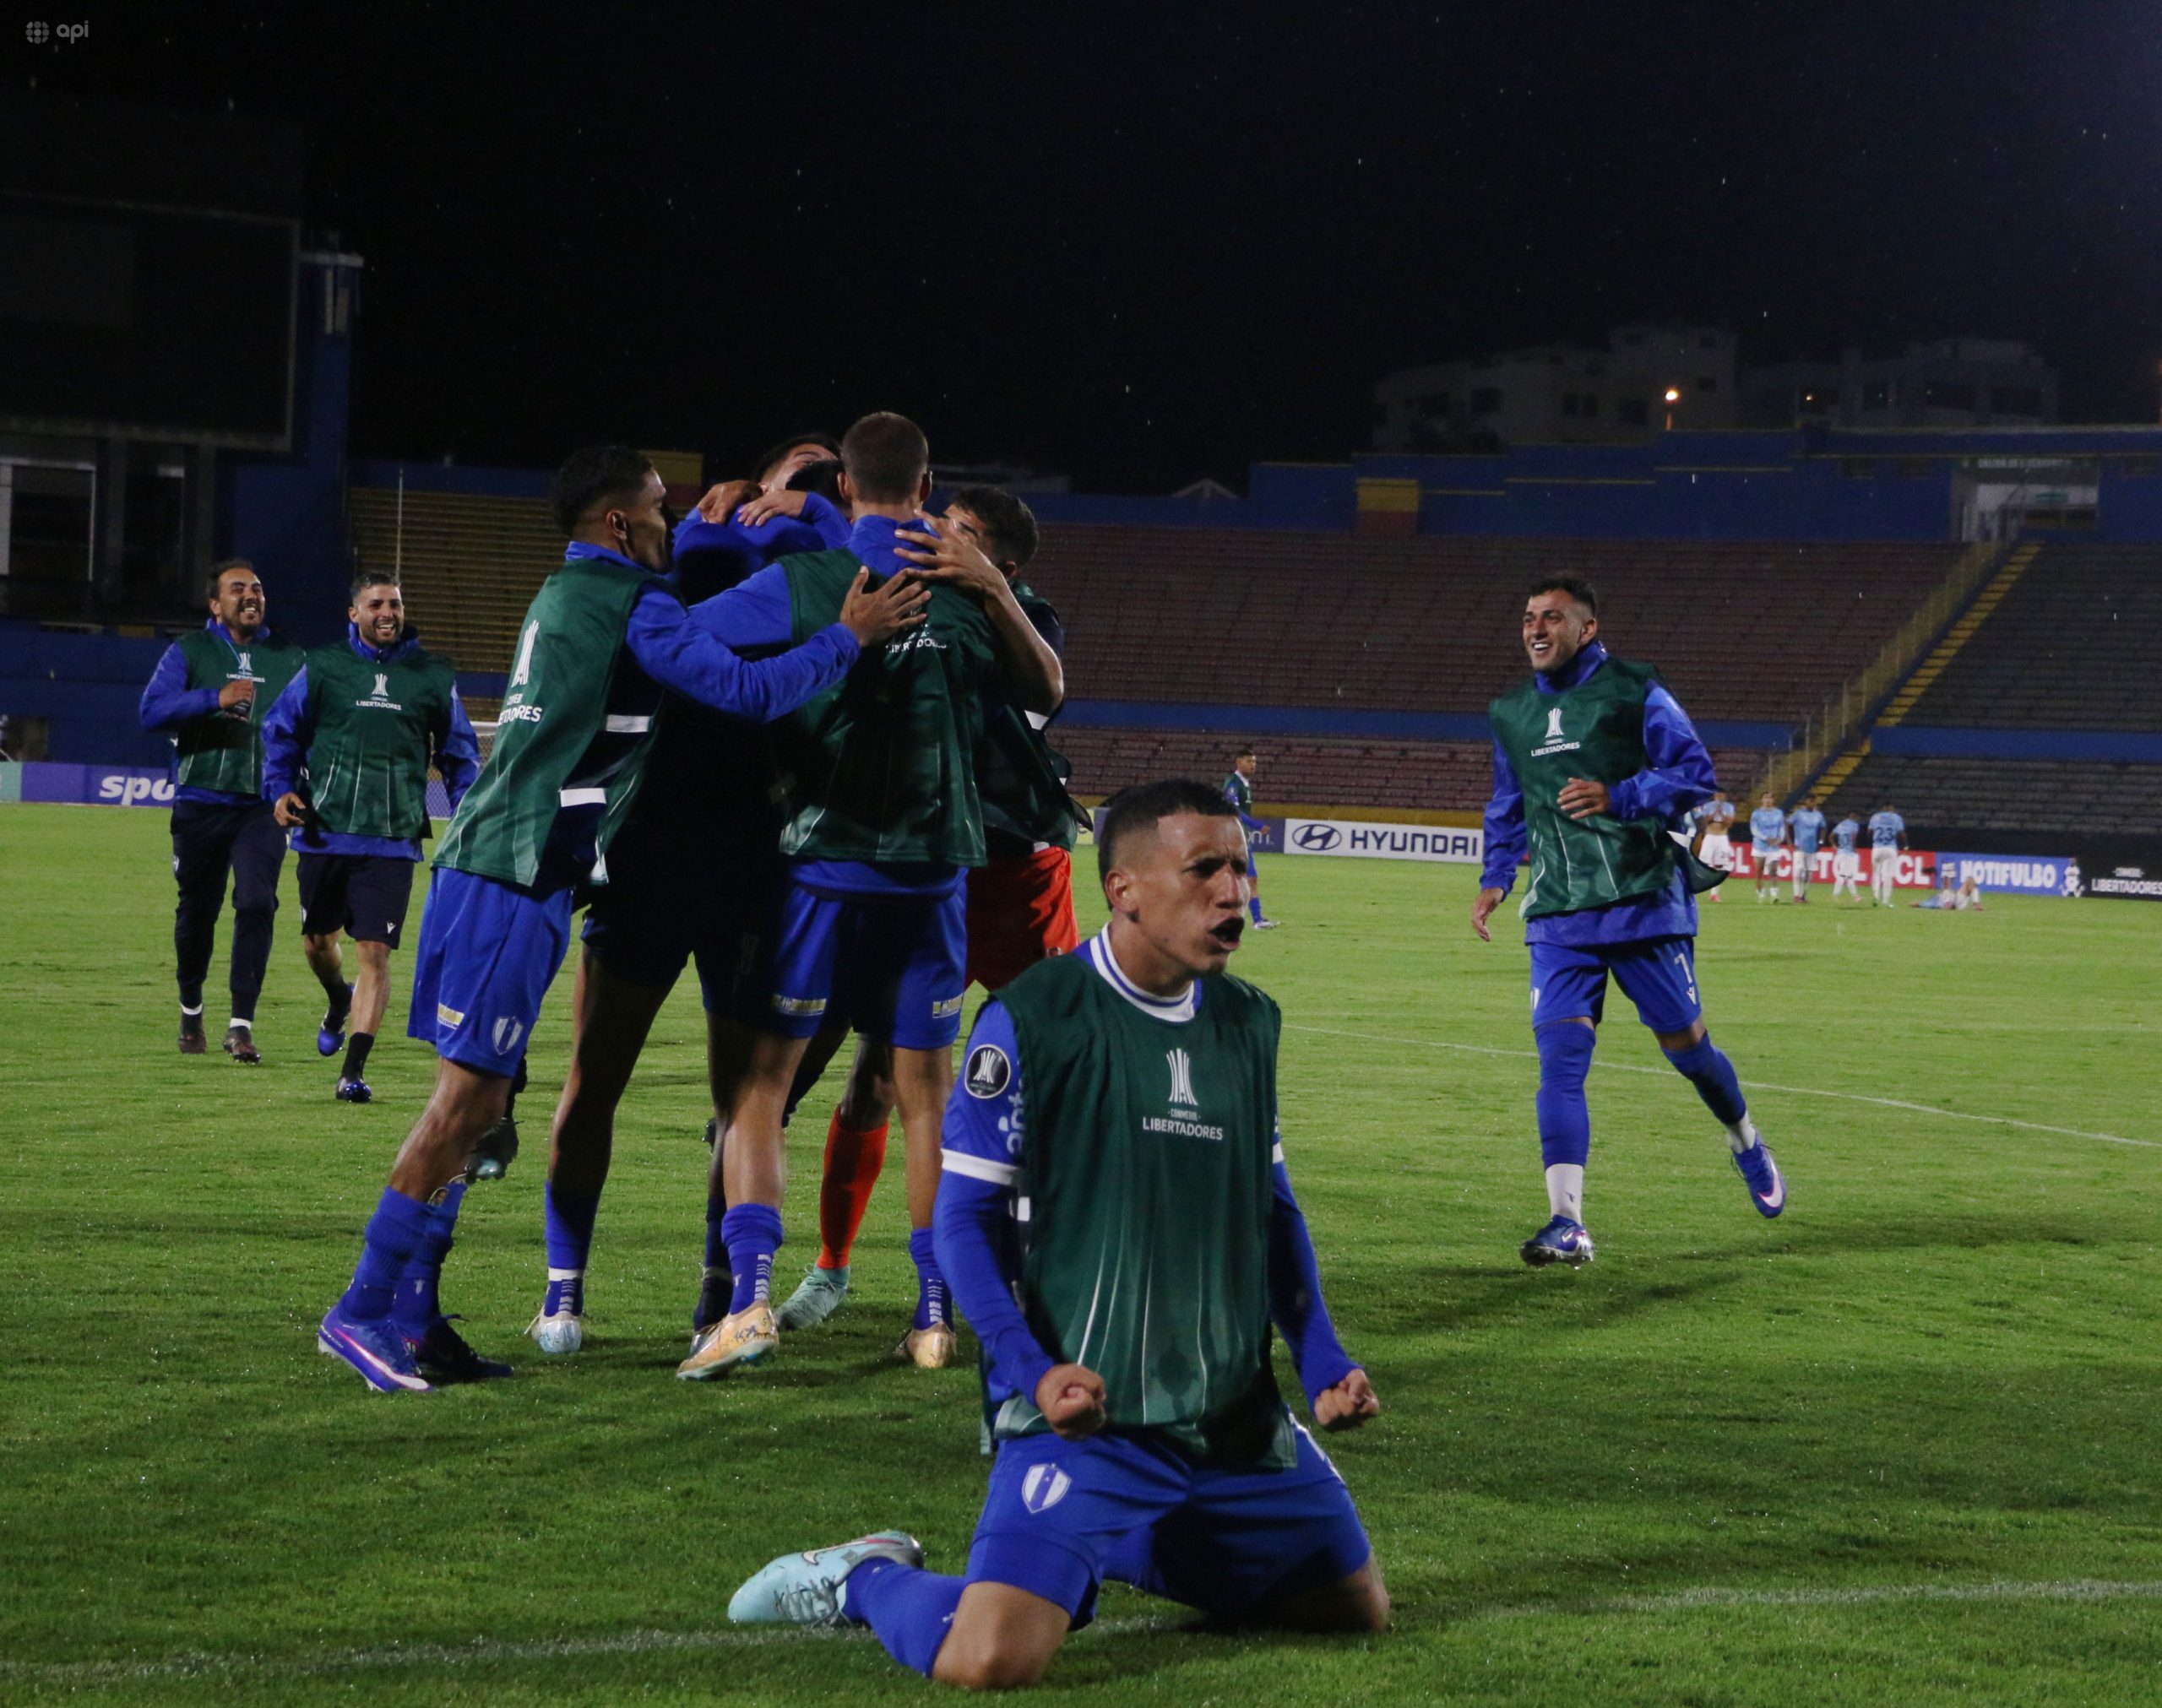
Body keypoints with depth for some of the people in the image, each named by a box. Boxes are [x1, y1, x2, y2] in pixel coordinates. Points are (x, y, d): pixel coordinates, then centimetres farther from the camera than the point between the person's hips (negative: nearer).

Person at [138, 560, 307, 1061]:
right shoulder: (189, 652, 3)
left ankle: (241, 1024, -13)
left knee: (257, 904, -16)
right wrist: (216, 698, -23)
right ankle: (191, 1010, 32)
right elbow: (152, 709, -12)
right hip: (201, 805, -1)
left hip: (263, 807, 1)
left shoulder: (289, 657, 10)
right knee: (197, 909, 9)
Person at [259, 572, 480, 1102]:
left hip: (393, 840, -1)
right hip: (325, 831, 1)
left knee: (375, 953, -9)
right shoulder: (323, 667, 3)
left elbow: (458, 751, 15)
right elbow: (281, 730, 11)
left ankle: (353, 1071, -6)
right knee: (317, 942, 15)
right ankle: (339, 1000, 49)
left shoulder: (433, 676, 5)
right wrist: (281, 788, -4)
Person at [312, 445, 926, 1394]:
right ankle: (364, 1309, -6)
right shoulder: (631, 605, -9)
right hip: (517, 877, -9)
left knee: (473, 1091, 10)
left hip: (483, 861, 9)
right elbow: (745, 690, -15)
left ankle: (411, 1315, 11)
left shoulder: (565, 593, 19)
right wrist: (848, 638, -4)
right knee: (469, 1093, -8)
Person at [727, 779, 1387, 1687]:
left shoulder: (1250, 1023, 9)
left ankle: (1122, 1550, 30)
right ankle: (862, 1579, 9)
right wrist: (1032, 1371, -22)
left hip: (1240, 1414, 7)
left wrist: (1323, 1360, 8)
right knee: (992, 1660, -25)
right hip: (1086, 1410, -7)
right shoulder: (1032, 1018, -11)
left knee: (1361, 1610, 14)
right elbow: (966, 1218, -9)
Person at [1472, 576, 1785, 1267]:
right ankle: (1567, 1224, -15)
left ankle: (1746, 1143, 39)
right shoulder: (1512, 713, 12)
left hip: (1645, 905, -4)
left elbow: (1695, 773, -11)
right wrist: (1495, 878, 15)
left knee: (1686, 1046, 7)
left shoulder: (1634, 693, -5)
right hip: (1559, 919, 4)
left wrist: (1616, 797, -24)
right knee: (1559, 1055, -11)